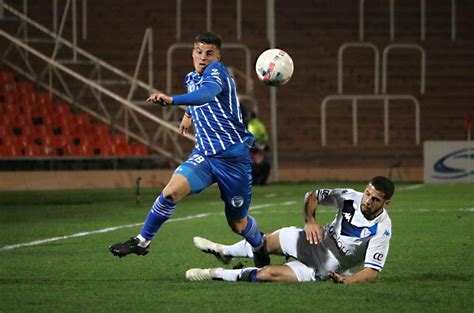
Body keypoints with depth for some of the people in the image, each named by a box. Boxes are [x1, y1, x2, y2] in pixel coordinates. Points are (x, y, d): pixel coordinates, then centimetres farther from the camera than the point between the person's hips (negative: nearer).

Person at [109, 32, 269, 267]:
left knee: (238, 223, 6)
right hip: (204, 153, 5)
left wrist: (172, 100, -51)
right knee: (172, 190, -23)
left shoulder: (217, 71, -14)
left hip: (233, 157, -5)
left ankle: (259, 247, 39)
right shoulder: (191, 79, 10)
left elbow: (207, 94, -38)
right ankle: (142, 241, -10)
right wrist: (189, 114, 30)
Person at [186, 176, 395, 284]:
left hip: (322, 270, -4)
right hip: (313, 242, 4)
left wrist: (346, 280, -42)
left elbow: (371, 271, -25)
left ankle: (217, 274, 7)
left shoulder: (382, 229, -27)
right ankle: (225, 252, 43)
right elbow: (312, 196, -1)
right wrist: (309, 221, -19)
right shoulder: (350, 198, -15)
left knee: (266, 274, -15)